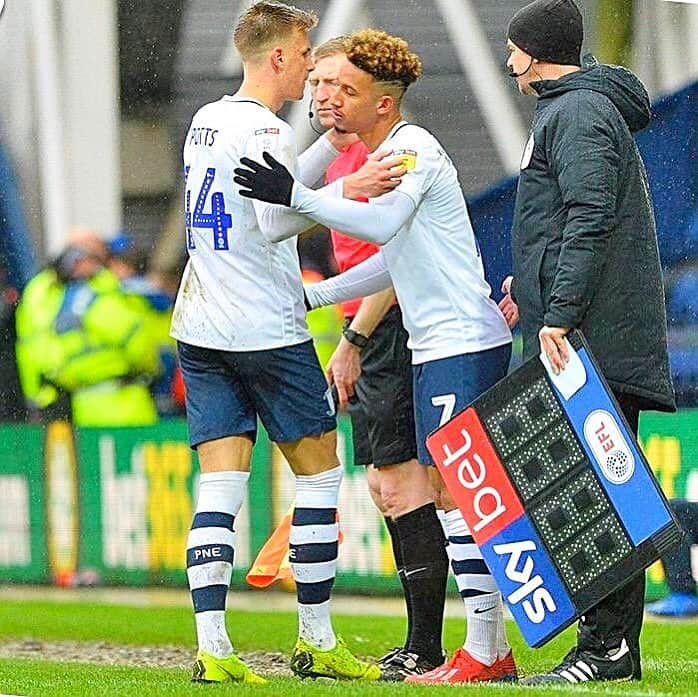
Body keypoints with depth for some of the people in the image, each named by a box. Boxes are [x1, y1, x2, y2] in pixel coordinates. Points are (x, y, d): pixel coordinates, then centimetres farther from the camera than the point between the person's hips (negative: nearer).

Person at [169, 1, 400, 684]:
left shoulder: (206, 121, 15)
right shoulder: (263, 130, -12)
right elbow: (278, 220, -23)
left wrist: (333, 141, 24)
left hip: (200, 328, 8)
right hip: (268, 331, -8)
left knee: (219, 486, 1)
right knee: (320, 474, 6)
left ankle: (212, 647, -10)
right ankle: (316, 642, 10)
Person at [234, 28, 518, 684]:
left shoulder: (412, 148, -12)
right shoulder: (390, 156, 18)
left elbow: (382, 223, -30)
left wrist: (296, 196, -32)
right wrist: (312, 296, 24)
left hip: (465, 345, -10)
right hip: (435, 349, 10)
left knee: (455, 489, -11)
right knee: (447, 493, 9)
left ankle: (482, 651, -10)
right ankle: (494, 650, 11)